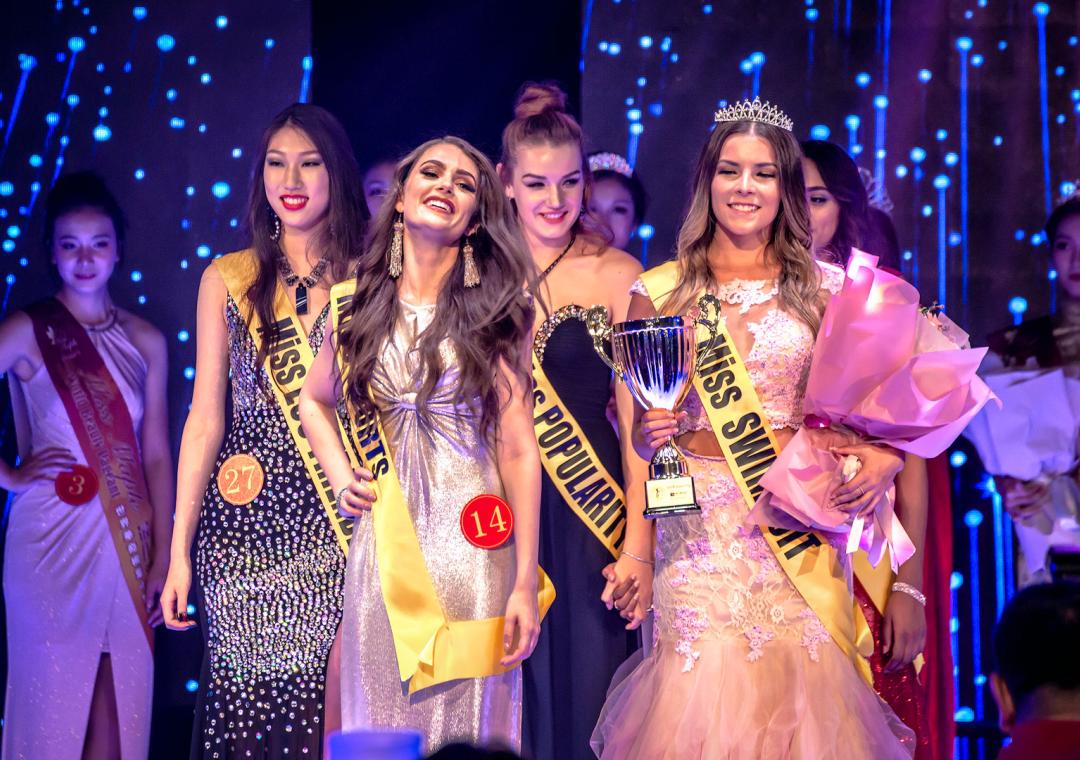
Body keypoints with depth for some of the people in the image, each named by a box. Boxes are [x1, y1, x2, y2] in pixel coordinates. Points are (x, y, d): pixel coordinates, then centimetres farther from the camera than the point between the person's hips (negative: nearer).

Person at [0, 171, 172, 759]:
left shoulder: (145, 341, 6)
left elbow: (157, 456, 7)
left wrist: (163, 556, 3)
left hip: (127, 545, 3)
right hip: (53, 541, -3)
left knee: (120, 711, 7)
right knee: (53, 704, 3)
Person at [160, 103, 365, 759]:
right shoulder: (228, 280, 7)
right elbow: (206, 417, 6)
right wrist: (180, 549, 3)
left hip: (337, 518, -1)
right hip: (245, 518, 1)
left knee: (329, 698, -4)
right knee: (243, 696, 0)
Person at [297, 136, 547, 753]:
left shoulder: (496, 312, -1)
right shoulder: (357, 306, 7)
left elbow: (518, 449, -5)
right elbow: (315, 402, 25)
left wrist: (525, 582, -10)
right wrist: (343, 480, 8)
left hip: (472, 542, -2)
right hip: (384, 541, 2)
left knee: (466, 721, 2)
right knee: (383, 717, 7)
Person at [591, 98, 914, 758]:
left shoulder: (823, 289, 7)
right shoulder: (663, 290, 7)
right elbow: (640, 434, 10)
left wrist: (885, 456, -11)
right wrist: (651, 430, -11)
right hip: (699, 530, 0)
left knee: (798, 693, -2)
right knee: (702, 692, -3)